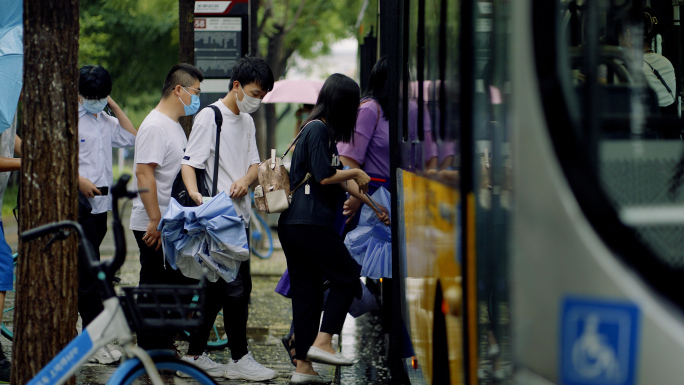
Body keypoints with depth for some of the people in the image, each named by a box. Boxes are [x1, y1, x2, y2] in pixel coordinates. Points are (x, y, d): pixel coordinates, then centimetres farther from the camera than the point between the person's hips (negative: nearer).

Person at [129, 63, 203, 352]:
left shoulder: (175, 126, 18)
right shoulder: (155, 126, -15)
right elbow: (144, 173, -22)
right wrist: (155, 221, -25)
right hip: (155, 228, -10)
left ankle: (164, 349, 21)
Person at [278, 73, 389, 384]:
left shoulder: (317, 128, 21)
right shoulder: (319, 129, -10)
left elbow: (339, 179, 25)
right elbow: (324, 177, -16)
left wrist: (372, 204, 26)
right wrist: (356, 173, 1)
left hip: (291, 224, 9)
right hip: (310, 224, -9)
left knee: (307, 291, 10)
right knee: (347, 276, 2)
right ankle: (321, 342, -4)